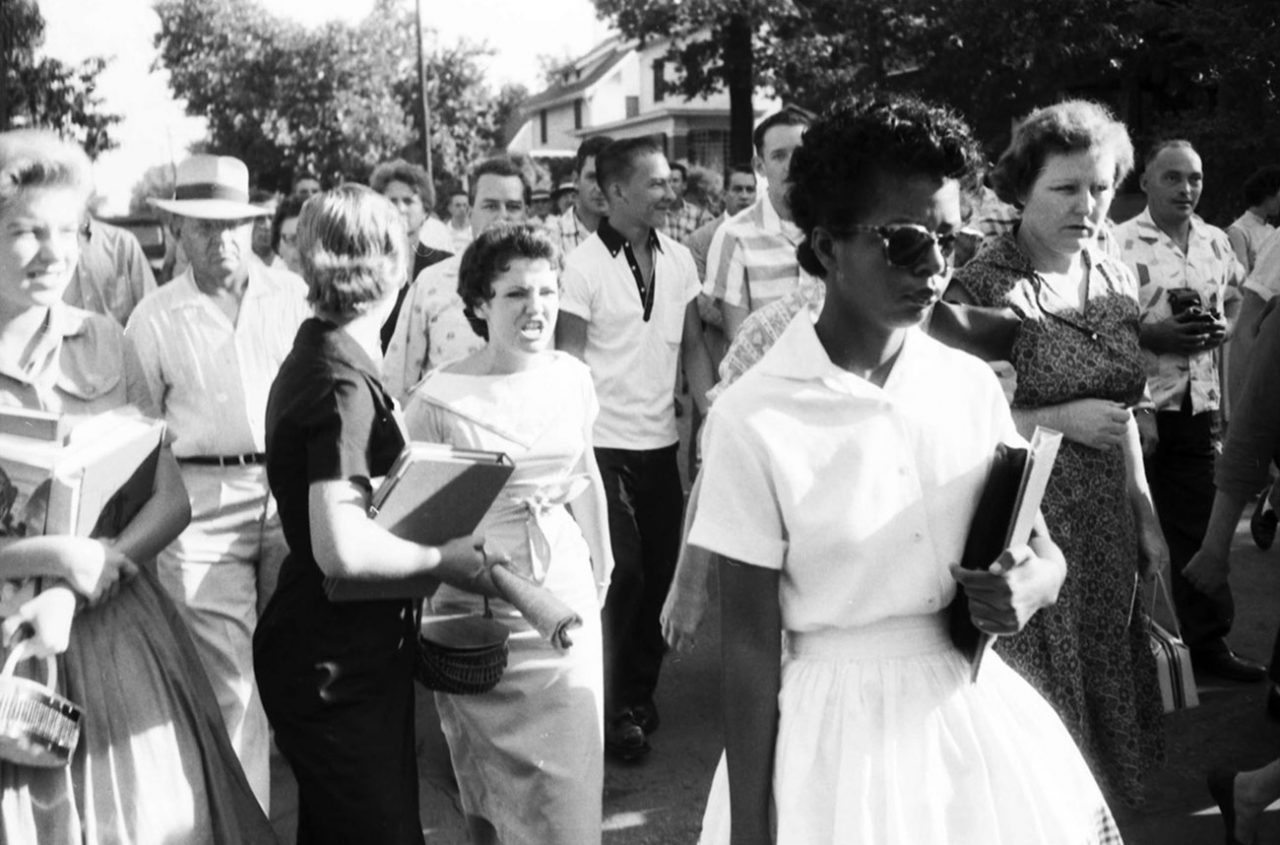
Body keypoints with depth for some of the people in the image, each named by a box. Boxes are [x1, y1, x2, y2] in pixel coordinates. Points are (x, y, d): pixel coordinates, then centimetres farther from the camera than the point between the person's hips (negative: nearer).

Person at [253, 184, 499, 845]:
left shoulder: (313, 359, 8)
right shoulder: (342, 383, -22)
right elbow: (342, 549, -30)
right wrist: (442, 558, -16)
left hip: (336, 656, 10)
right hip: (337, 666, -10)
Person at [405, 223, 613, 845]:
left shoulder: (574, 378, 0)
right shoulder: (439, 397, -13)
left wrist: (601, 570, 22)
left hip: (564, 590, 3)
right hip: (476, 606, -3)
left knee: (571, 772, 5)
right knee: (489, 777, 12)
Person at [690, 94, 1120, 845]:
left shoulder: (971, 385, -3)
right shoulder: (756, 418, -16)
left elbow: (1042, 549, 8)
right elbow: (750, 644, -12)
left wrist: (1030, 583, -15)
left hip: (983, 714, 5)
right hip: (839, 731, -4)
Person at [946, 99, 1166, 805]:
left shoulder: (1113, 278, 6)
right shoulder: (981, 287, -14)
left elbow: (1122, 410, 15)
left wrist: (1144, 513, 14)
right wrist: (1059, 420, -20)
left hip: (1104, 522, 6)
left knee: (1104, 674, 16)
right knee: (1035, 694, 3)